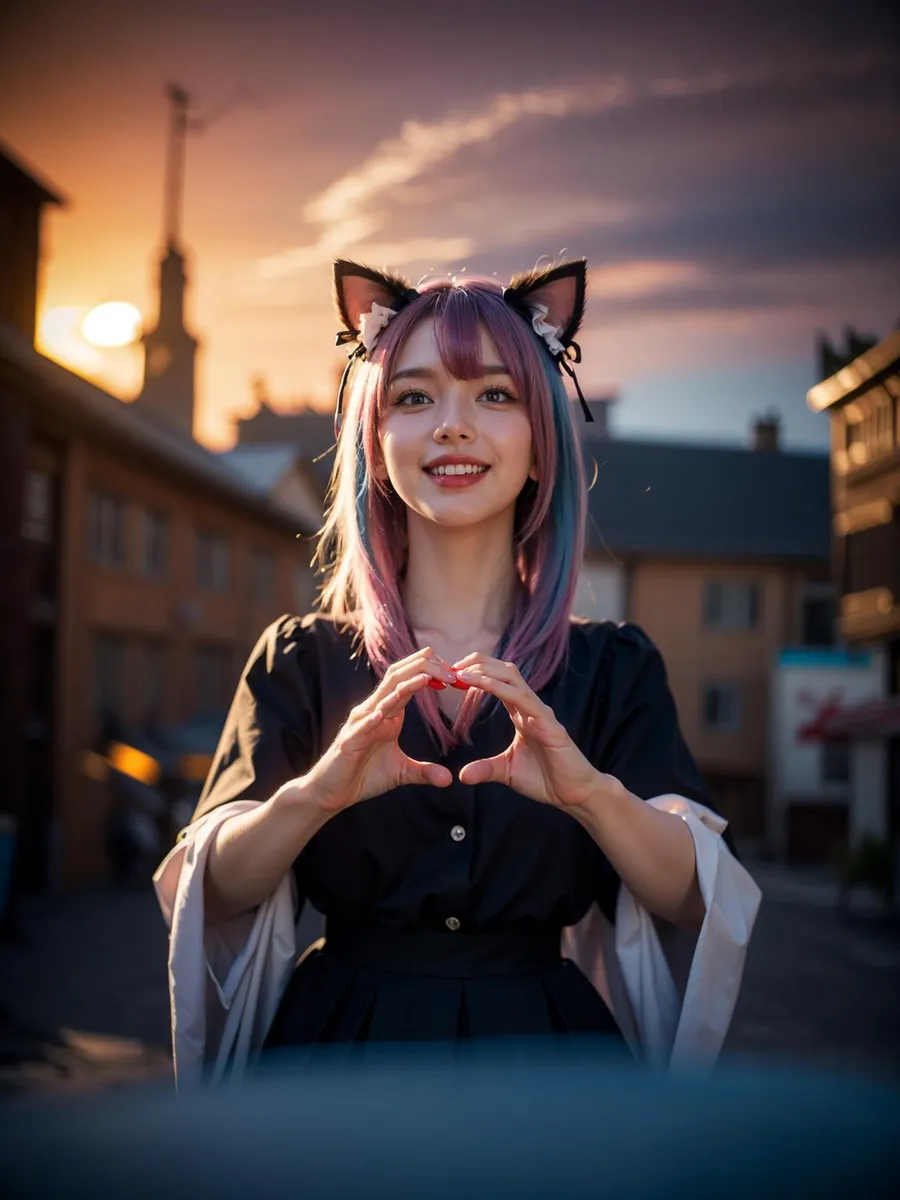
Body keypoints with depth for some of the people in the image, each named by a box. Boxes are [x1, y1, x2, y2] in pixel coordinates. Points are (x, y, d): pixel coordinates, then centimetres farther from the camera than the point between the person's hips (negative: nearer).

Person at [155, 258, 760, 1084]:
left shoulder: (612, 669, -1)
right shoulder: (301, 660, -1)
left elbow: (696, 909, -11)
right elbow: (212, 897, -10)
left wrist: (591, 793, -30)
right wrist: (314, 794, -29)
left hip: (539, 1050, 1)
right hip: (339, 1041, 0)